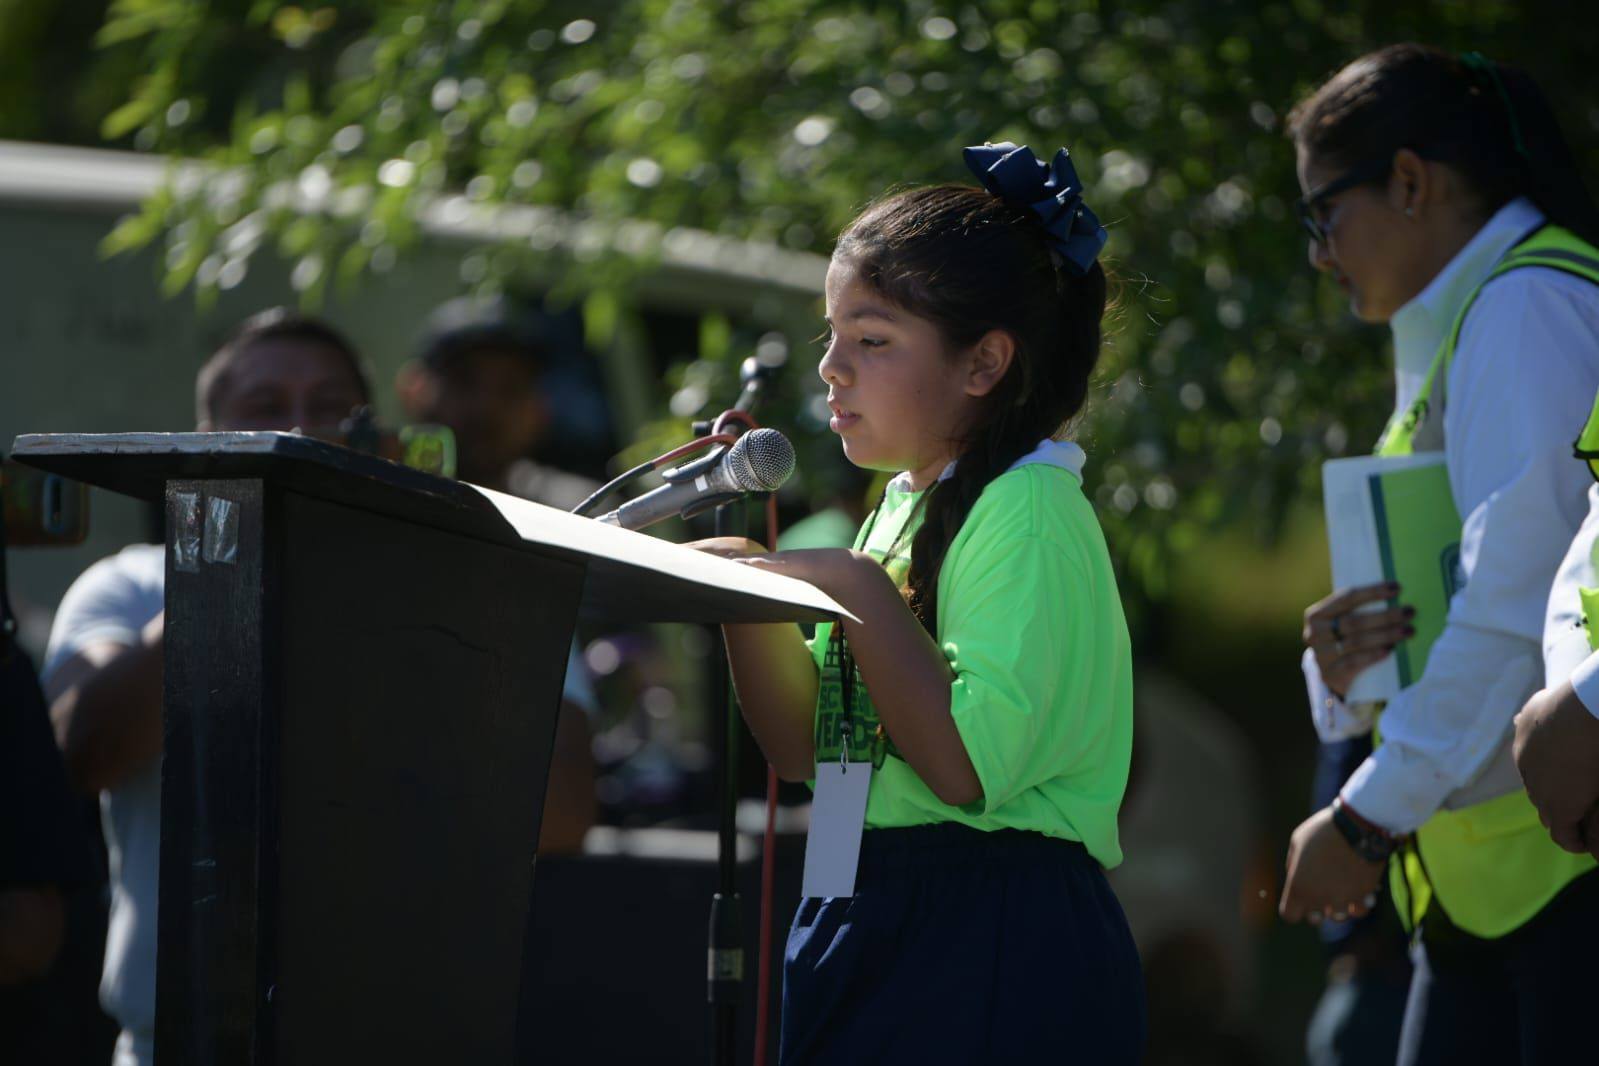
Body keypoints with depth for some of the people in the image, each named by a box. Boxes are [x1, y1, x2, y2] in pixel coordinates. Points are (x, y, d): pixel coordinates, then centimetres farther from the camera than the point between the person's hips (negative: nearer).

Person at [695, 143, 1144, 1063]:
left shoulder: (1029, 509, -13)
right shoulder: (906, 505, 14)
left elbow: (967, 763, -23)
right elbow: (806, 746, 13)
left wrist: (854, 590, -18)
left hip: (994, 954, -8)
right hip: (872, 924, 8)